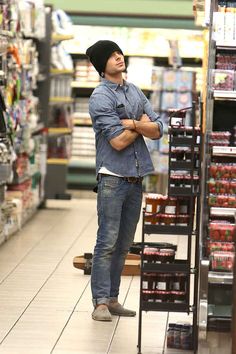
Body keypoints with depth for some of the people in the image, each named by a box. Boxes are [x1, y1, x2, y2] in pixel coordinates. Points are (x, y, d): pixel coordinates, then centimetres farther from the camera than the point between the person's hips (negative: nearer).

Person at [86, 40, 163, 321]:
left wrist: (132, 123, -11)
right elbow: (118, 141, -15)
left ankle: (112, 298, 15)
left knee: (124, 244, 9)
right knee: (107, 242, -7)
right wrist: (142, 124, 0)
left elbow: (157, 130, 6)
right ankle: (100, 302, -5)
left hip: (136, 177, 7)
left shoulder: (136, 92, 14)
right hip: (113, 177, -7)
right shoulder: (100, 97, -7)